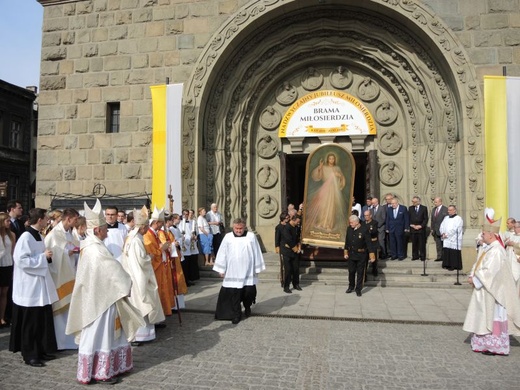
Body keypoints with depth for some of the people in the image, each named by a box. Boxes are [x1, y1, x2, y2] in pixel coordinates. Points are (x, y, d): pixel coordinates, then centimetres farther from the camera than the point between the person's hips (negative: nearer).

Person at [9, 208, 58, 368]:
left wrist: (47, 257, 2)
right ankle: (29, 355, 15)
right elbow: (21, 260, -23)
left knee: (44, 320, 13)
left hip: (41, 285, 8)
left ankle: (42, 350, 25)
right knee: (31, 323, 3)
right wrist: (43, 256, -19)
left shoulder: (39, 236, 8)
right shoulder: (26, 237, -17)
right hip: (29, 287, -8)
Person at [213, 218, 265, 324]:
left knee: (249, 291, 4)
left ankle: (247, 307, 34)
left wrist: (257, 268, 5)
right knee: (234, 293, 0)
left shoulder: (251, 236, -1)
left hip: (248, 271, 0)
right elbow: (222, 253, 3)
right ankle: (236, 314, 15)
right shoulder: (228, 237, -1)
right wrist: (221, 269, 3)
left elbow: (257, 253, 4)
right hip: (232, 272, 0)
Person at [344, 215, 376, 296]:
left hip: (361, 256, -4)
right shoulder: (349, 229, -2)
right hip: (351, 254, 4)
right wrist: (345, 253, 12)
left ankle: (358, 289, 20)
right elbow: (347, 241, 9)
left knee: (360, 273, 7)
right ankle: (351, 287, 33)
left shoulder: (364, 230, -16)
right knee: (351, 271, 14)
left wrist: (372, 256, -14)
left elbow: (369, 243, -13)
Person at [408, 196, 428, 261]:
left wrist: (420, 226, -10)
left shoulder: (424, 208, 2)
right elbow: (409, 218, 9)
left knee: (422, 244, 0)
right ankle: (415, 256, 11)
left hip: (421, 229, -2)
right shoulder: (410, 208, 10)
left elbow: (426, 219, 0)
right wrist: (411, 225, -6)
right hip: (412, 229, 2)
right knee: (414, 243, 4)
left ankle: (422, 257, 6)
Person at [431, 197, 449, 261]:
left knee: (443, 244, 2)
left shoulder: (445, 209, -8)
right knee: (438, 244, 8)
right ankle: (439, 257, 12)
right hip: (435, 230, 6)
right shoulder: (433, 209, 13)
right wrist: (432, 228, 9)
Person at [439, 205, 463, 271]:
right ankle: (447, 265, 9)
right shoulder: (446, 218, 18)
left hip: (454, 240, -6)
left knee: (454, 253, -5)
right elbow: (442, 227, 14)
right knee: (446, 252, 3)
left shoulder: (458, 219, -3)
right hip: (446, 240, 6)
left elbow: (454, 229, -12)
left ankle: (454, 266, 1)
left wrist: (446, 235, -12)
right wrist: (443, 233, -4)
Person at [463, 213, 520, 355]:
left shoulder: (496, 251, -21)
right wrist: (472, 276, -3)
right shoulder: (485, 249, 8)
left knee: (492, 316, 0)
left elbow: (489, 272, -24)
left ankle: (494, 346, 10)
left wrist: (475, 279, -15)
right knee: (484, 316, 14)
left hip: (492, 291, -9)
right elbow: (477, 265, 13)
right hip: (483, 288, 9)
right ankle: (484, 342, 24)